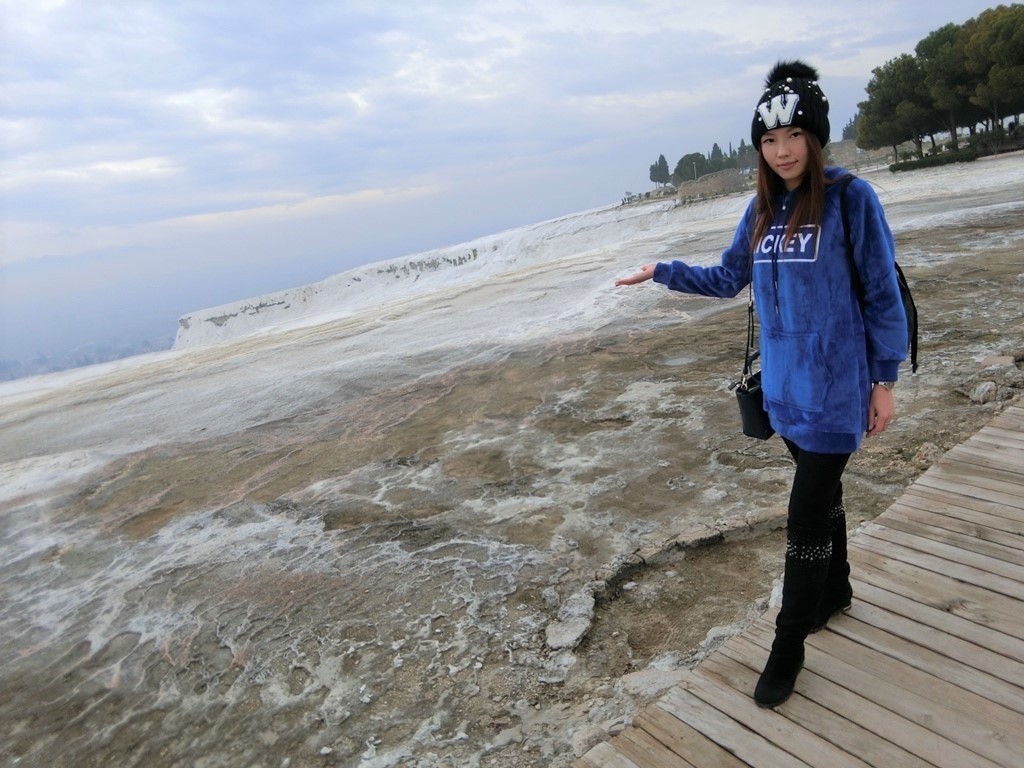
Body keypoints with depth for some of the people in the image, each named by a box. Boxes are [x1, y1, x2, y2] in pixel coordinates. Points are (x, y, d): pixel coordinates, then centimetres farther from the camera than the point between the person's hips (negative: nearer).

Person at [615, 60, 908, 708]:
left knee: (807, 513, -2)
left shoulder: (851, 198, -11)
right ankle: (835, 591, 42)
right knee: (821, 490, 20)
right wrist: (663, 272, 11)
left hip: (834, 387, -5)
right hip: (785, 384, 5)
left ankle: (789, 646, 14)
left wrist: (885, 380, -7)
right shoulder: (763, 209, 5)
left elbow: (883, 294, -8)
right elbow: (728, 278, 18)